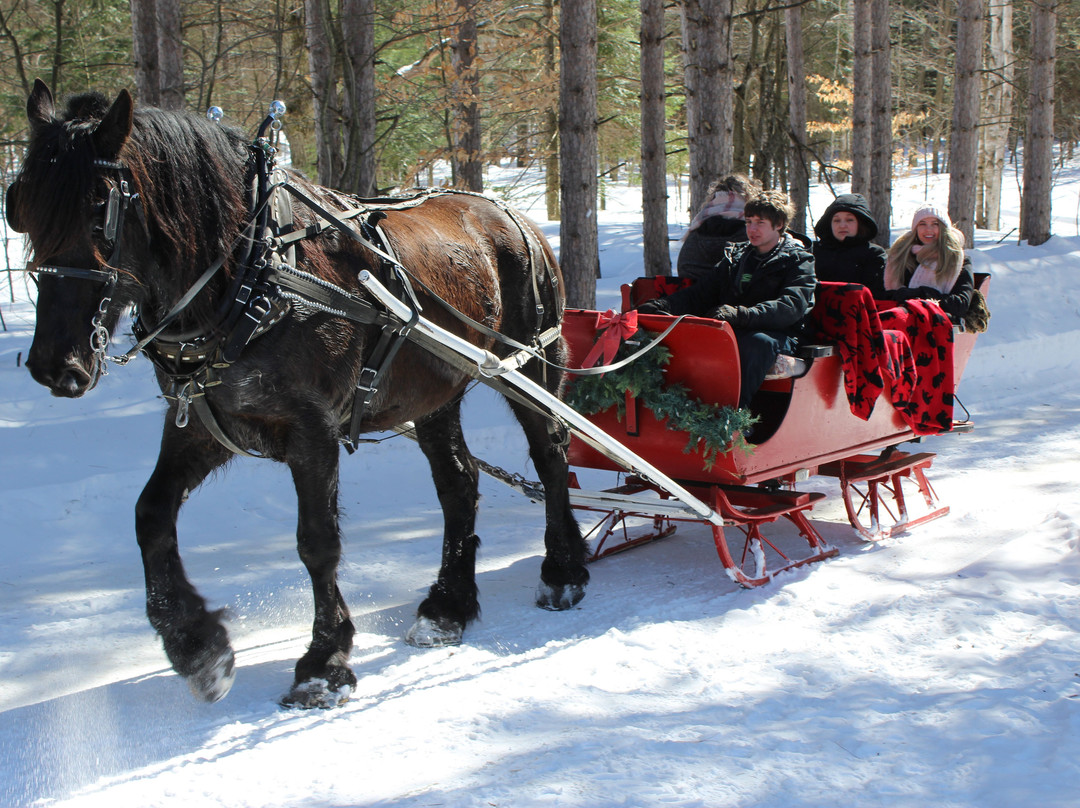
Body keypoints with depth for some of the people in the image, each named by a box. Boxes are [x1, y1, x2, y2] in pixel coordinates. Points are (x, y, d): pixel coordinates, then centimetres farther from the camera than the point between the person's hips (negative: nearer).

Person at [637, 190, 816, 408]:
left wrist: (741, 314, -30)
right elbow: (700, 294, 19)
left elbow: (791, 307, -13)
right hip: (731, 331, 4)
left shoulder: (799, 261, 6)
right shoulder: (734, 257, 24)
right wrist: (658, 306, -1)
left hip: (778, 335, -4)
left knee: (757, 342, -40)